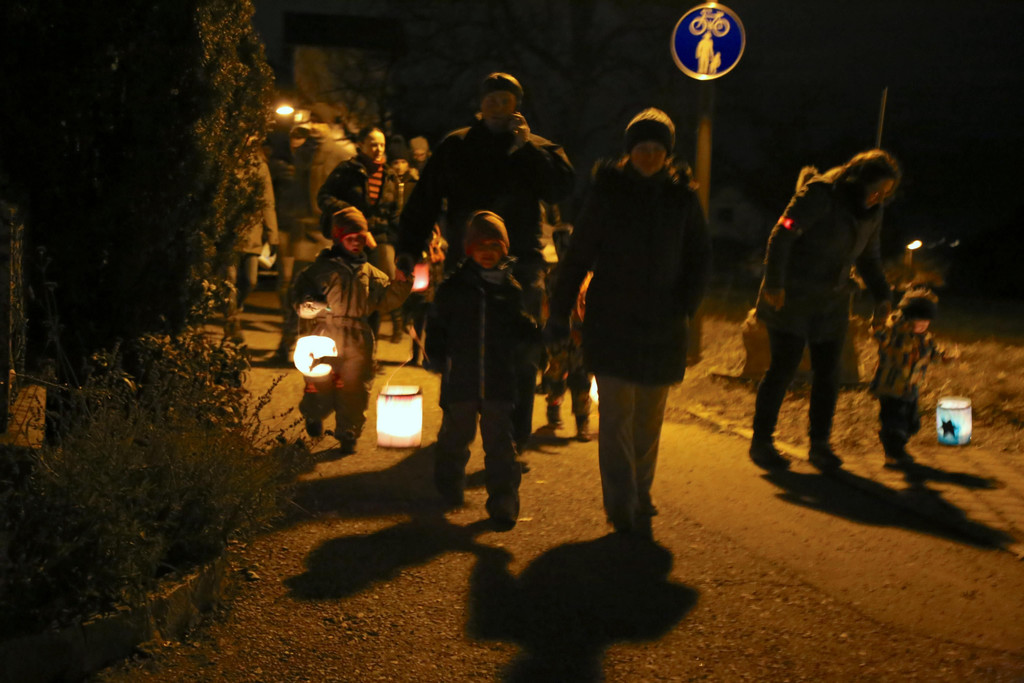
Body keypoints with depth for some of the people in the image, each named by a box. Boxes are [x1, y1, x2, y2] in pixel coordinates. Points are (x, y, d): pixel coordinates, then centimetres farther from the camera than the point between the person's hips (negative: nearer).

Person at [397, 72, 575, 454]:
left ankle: (516, 436, 6)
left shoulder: (538, 149, 9)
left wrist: (526, 146, -12)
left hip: (520, 266, -1)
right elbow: (424, 200, 10)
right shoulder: (456, 146, 12)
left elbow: (562, 187, -10)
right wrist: (408, 248, 1)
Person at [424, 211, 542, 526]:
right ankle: (449, 492, 33)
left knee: (499, 442, 0)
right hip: (460, 379, 0)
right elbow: (436, 326, 7)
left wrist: (532, 339, -3)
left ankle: (503, 502, 7)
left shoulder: (510, 288, 8)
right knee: (456, 436, 12)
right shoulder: (453, 287, 3)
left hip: (499, 382, 0)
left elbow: (523, 328, 16)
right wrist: (436, 358, -3)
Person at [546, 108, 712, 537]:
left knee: (649, 419, 9)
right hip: (610, 321, -2)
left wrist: (685, 307, 0)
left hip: (662, 325, 2)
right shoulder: (607, 190, -1)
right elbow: (578, 254, 1)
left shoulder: (682, 196, 4)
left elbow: (700, 259, 12)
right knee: (616, 415, -8)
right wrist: (559, 313, 0)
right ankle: (623, 505, -4)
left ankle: (639, 500, 21)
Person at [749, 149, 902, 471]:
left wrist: (881, 295, 12)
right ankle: (761, 441, 8)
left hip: (832, 302, 6)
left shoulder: (872, 212, 5)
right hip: (792, 298, -6)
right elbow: (782, 234, -18)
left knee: (828, 372, 4)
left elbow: (869, 257, 19)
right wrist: (774, 283, -20)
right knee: (782, 368, -3)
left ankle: (820, 444, 15)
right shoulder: (820, 195, -17)